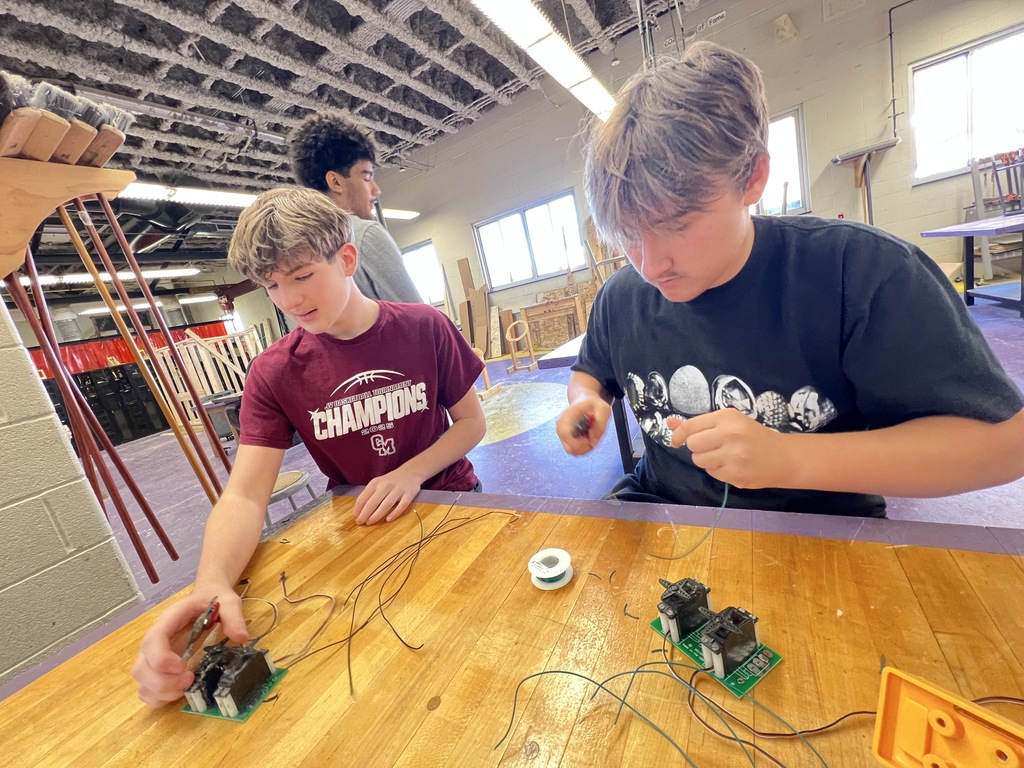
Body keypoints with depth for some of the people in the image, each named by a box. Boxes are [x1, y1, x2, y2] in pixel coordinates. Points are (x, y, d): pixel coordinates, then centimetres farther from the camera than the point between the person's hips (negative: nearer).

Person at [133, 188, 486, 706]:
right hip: (360, 527, 1)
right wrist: (211, 584, -33)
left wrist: (410, 474, -18)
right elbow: (244, 497, -13)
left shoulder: (424, 327, -9)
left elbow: (472, 421, -3)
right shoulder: (274, 374, -8)